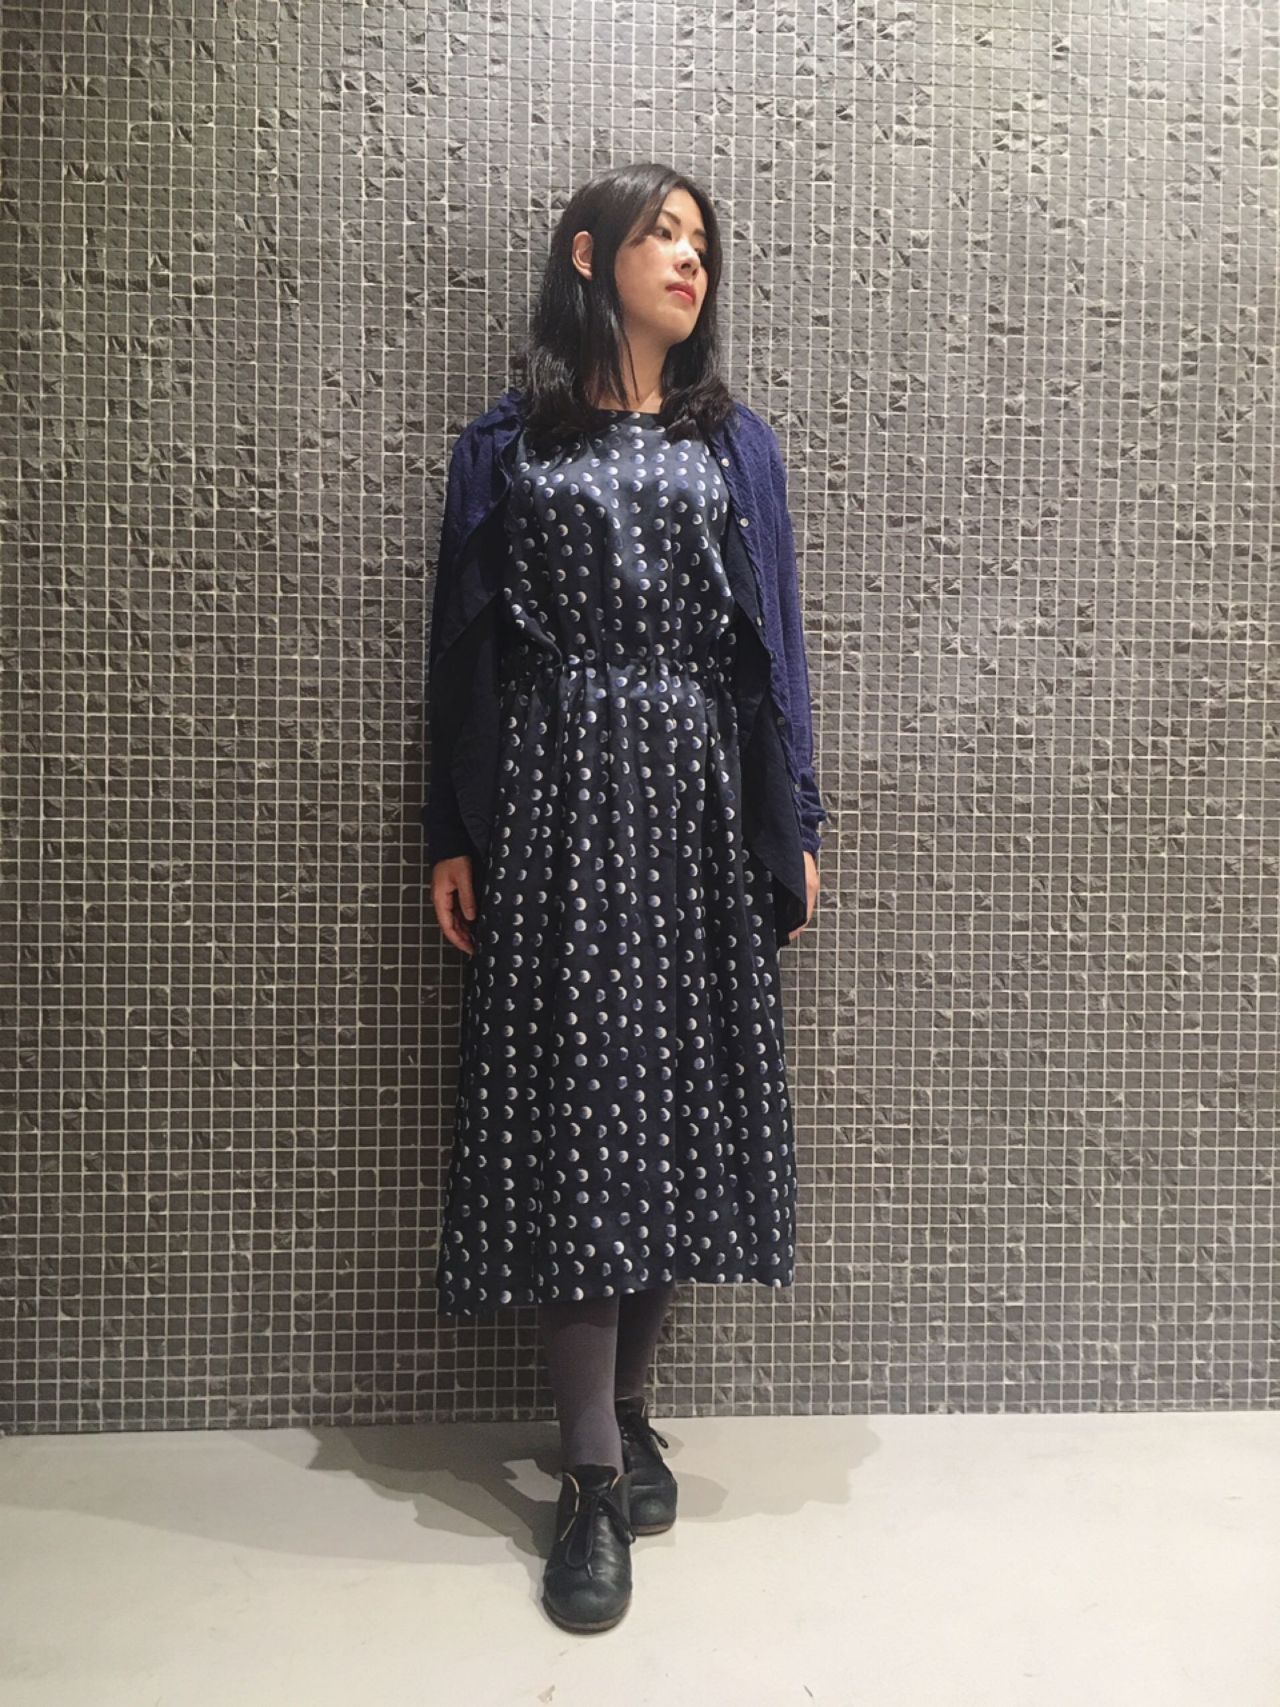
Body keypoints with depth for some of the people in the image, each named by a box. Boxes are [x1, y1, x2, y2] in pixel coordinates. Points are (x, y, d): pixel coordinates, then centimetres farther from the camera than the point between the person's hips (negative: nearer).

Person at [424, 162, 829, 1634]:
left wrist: (795, 826, 6)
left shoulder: (736, 445, 15)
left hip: (700, 800, 3)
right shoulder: (505, 448, 9)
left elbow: (771, 642, 12)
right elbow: (465, 647, 6)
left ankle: (626, 1403, 23)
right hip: (558, 800, -2)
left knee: (684, 1099, 3)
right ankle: (595, 1479, 6)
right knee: (573, 1107, -5)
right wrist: (454, 839, 1)